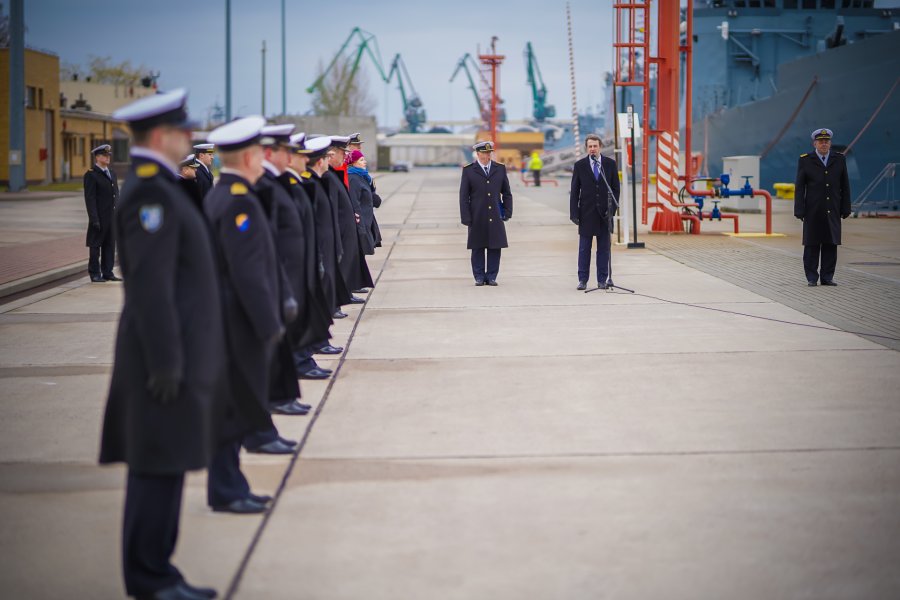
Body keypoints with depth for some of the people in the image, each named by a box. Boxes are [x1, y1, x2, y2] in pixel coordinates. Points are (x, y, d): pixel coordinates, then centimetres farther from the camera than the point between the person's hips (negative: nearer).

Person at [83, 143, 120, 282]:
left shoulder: (112, 174, 17)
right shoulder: (91, 175, -6)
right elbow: (90, 199, -12)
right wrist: (94, 219, -18)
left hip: (112, 217, 7)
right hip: (99, 218, -7)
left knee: (110, 246, 7)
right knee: (96, 246, 0)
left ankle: (108, 273, 12)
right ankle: (95, 274, 5)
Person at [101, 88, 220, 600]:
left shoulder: (162, 189, 16)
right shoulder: (149, 194, -16)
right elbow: (150, 286, -22)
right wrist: (166, 362, -22)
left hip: (181, 353, 10)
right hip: (167, 353, -10)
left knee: (167, 467, 13)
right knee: (159, 467, -5)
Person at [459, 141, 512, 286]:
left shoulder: (500, 169, 8)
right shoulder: (468, 170, 1)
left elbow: (506, 193, 13)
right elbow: (464, 196, 0)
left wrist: (507, 212, 5)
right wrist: (466, 218, -6)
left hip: (495, 218, 2)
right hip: (477, 218, -2)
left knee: (495, 247, 1)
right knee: (478, 248, 2)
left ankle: (491, 277, 9)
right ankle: (479, 277, 11)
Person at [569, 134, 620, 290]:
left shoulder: (610, 164, 5)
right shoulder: (579, 165, 3)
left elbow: (615, 188, 5)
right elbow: (574, 191, 3)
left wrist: (612, 209, -6)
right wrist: (574, 213, -4)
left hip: (604, 213, 1)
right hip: (586, 213, -1)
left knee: (604, 248, 4)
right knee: (584, 248, 2)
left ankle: (602, 280, 10)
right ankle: (582, 280, 7)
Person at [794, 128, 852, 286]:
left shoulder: (839, 159, 8)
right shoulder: (805, 160, 2)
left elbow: (845, 186, 10)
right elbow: (799, 187, 1)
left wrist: (845, 209, 5)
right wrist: (800, 211, -6)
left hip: (833, 212, 2)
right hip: (813, 212, -2)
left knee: (831, 245, 3)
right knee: (812, 245, 0)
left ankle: (827, 277, 9)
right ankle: (812, 278, 6)